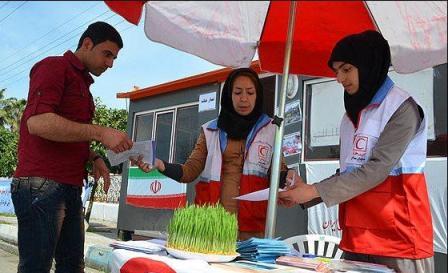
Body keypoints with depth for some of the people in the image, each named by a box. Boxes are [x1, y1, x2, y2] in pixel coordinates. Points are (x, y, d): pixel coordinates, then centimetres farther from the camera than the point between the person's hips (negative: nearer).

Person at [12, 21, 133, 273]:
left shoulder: (82, 83, 23)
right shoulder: (54, 67, -4)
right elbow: (38, 122, -20)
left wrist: (93, 158, 12)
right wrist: (100, 133, -22)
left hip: (71, 188, 9)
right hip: (41, 185, -9)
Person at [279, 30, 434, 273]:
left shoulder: (402, 107, -7)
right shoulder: (353, 114, 15)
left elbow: (378, 168, -16)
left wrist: (315, 191, -16)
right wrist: (304, 193, 4)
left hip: (398, 237, -6)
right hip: (357, 237, 6)